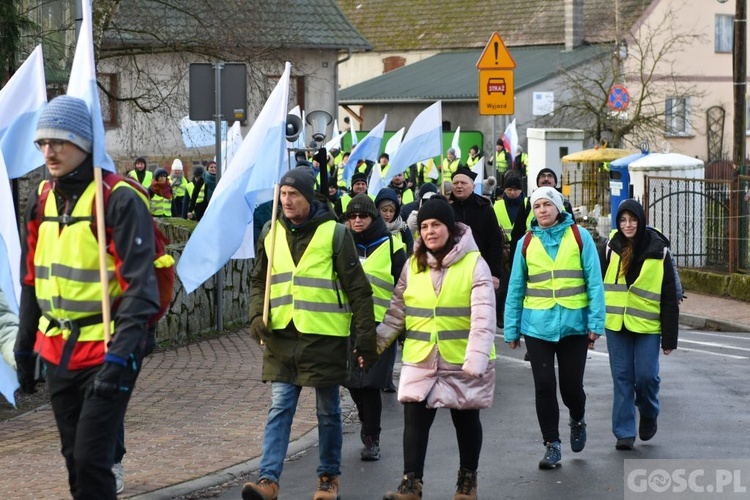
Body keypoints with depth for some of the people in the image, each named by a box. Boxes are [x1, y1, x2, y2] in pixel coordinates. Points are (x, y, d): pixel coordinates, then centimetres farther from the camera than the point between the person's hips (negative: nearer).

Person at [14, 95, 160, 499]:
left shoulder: (120, 200, -14)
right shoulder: (41, 200, 9)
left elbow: (138, 283, -18)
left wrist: (122, 352, -26)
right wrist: (25, 346, 19)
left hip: (105, 353, -7)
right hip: (57, 352, 7)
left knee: (90, 458, -10)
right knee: (74, 458, 13)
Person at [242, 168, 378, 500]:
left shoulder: (334, 234, -7)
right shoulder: (271, 233, 6)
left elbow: (358, 291, -6)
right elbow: (258, 281, 17)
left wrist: (366, 340, -8)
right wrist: (257, 316, -2)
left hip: (325, 337, -3)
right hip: (281, 336, 3)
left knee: (328, 411, 9)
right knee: (279, 408, -2)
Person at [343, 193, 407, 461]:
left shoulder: (391, 246, 0)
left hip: (379, 324, -4)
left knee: (370, 383, -9)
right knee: (354, 382, 6)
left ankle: (372, 438, 2)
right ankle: (369, 427, 29)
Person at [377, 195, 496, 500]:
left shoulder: (474, 263, -10)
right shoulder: (413, 264, 5)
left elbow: (483, 315, -18)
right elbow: (398, 311, 9)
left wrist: (477, 357, -29)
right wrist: (374, 344, 0)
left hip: (462, 360, -3)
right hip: (420, 359, 3)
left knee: (466, 418, 12)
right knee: (415, 417, -4)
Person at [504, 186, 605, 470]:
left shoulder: (579, 237, -1)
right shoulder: (527, 243, 5)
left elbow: (594, 281, -3)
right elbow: (515, 289, 8)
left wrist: (595, 322, -9)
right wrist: (511, 329, 6)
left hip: (573, 324, -2)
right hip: (537, 326, 2)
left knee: (571, 385, 3)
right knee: (544, 386, 1)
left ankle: (577, 420, 36)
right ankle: (551, 445, 12)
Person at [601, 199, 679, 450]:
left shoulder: (658, 250, -7)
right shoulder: (611, 247, 0)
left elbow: (670, 297, -4)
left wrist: (670, 337, -6)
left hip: (647, 325, -2)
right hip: (616, 324, 2)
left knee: (646, 375, -5)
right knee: (622, 378, 3)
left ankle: (648, 414, 25)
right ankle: (624, 432, 11)